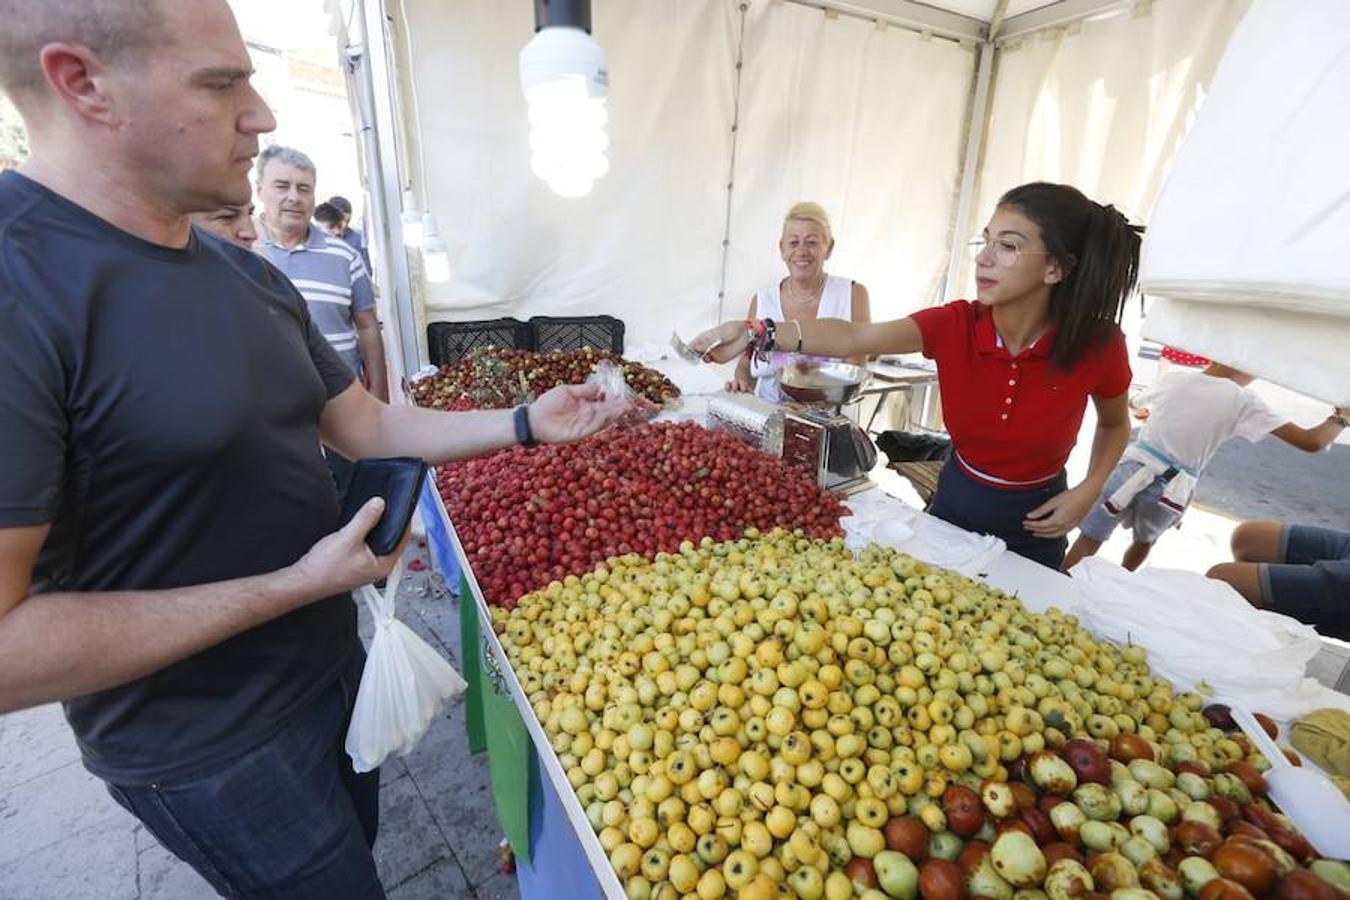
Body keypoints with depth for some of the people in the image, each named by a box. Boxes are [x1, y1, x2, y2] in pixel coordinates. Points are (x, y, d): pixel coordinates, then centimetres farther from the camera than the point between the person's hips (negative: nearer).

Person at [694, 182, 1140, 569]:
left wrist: (1088, 491, -14)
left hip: (1034, 522, -1)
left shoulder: (1097, 346, -20)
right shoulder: (954, 326, -20)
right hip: (954, 500, 2)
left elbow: (1115, 425, 2)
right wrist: (758, 333, -46)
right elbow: (852, 337, -34)